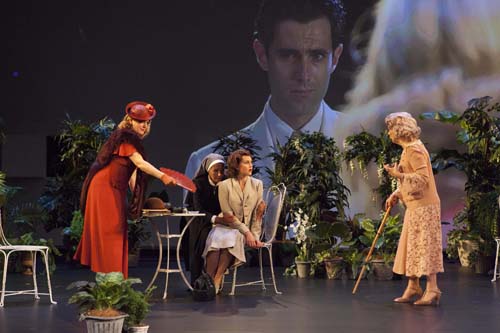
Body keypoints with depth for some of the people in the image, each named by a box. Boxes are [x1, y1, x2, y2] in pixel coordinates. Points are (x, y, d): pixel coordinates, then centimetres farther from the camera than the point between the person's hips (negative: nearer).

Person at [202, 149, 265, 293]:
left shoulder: (257, 184, 8)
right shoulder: (224, 185, 0)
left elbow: (258, 213, 3)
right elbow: (228, 215, -6)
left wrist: (255, 235, -10)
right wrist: (246, 232, -16)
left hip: (247, 229, 1)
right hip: (226, 227, -1)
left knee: (230, 238, -34)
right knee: (216, 240, -35)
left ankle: (217, 280, -31)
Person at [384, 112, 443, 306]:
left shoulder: (414, 149, -15)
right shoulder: (408, 149, 16)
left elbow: (423, 179, -22)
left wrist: (398, 175, -28)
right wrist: (395, 195, 14)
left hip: (424, 206, -10)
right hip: (415, 206, 10)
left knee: (425, 246, -9)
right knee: (412, 246, 12)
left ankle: (432, 289, -8)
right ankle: (413, 287, 17)